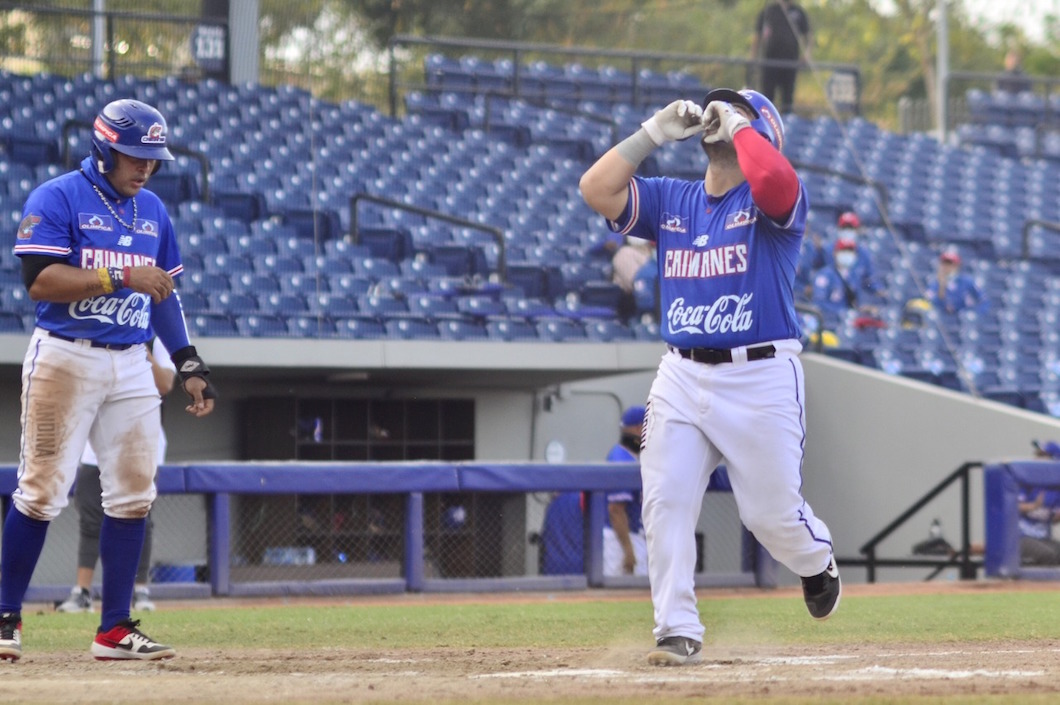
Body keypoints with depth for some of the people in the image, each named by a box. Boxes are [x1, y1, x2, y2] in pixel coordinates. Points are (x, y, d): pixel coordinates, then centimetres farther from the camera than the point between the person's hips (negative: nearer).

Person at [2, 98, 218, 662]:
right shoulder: (56, 199, -6)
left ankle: (114, 628, 7)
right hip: (65, 358, -6)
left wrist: (189, 364, 13)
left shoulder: (152, 211, 15)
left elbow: (163, 293, 21)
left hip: (131, 366, 6)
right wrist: (122, 278, -20)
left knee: (133, 494, 1)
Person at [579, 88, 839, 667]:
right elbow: (596, 190, 0)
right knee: (664, 504, -8)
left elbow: (771, 177, -28)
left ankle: (816, 562, 36)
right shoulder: (670, 201, 12)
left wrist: (738, 126, -12)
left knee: (772, 512, 2)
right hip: (681, 376, 4)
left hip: (761, 378, -4)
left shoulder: (774, 199, -3)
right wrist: (654, 132, -1)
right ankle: (679, 633, -3)